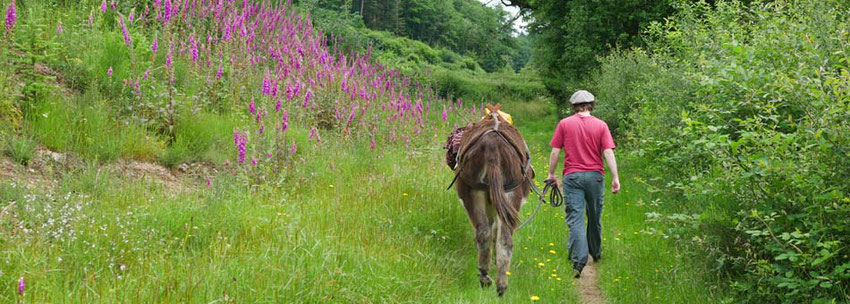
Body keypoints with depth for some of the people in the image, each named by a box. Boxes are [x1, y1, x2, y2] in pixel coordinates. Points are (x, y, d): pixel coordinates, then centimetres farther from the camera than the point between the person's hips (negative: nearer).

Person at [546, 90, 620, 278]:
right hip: (595, 176, 2)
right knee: (594, 218, 18)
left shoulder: (564, 124, 0)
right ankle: (596, 253, 36)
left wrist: (551, 174, 10)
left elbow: (555, 151, 0)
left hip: (572, 176, -2)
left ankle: (579, 260, -18)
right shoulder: (600, 125, 2)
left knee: (575, 219, -5)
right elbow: (609, 153, -5)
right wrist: (615, 178, -4)